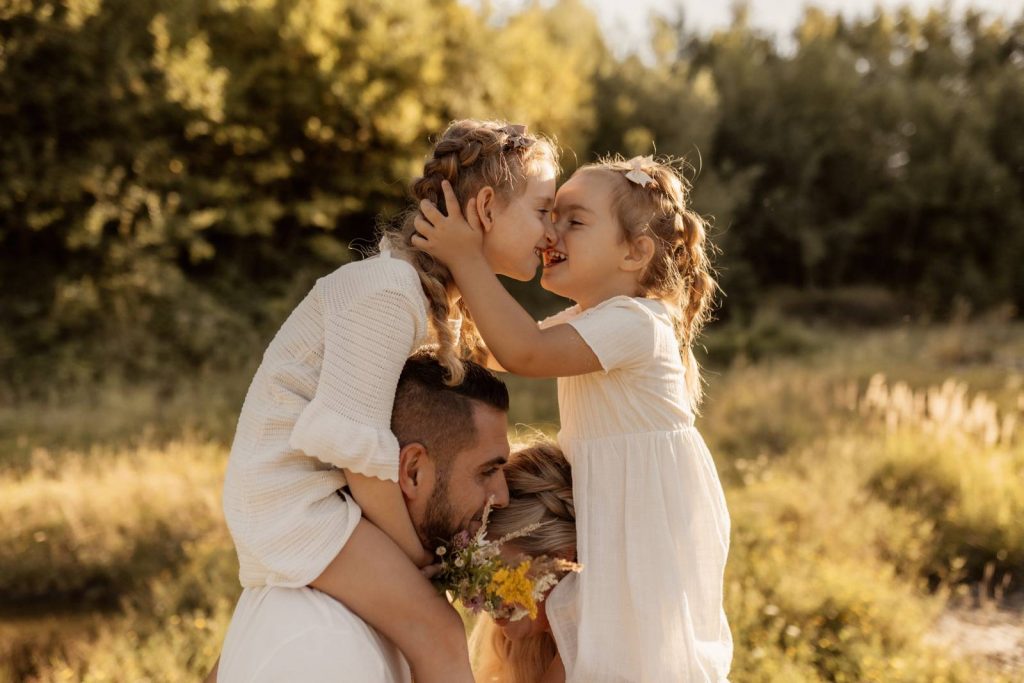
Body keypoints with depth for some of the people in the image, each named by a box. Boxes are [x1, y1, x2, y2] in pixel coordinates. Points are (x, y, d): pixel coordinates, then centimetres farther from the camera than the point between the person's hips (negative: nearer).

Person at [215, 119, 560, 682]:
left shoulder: (437, 293, 8)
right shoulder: (390, 291, -22)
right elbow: (357, 443, -24)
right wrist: (420, 557, -15)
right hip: (287, 487, -10)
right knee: (436, 631, -15)